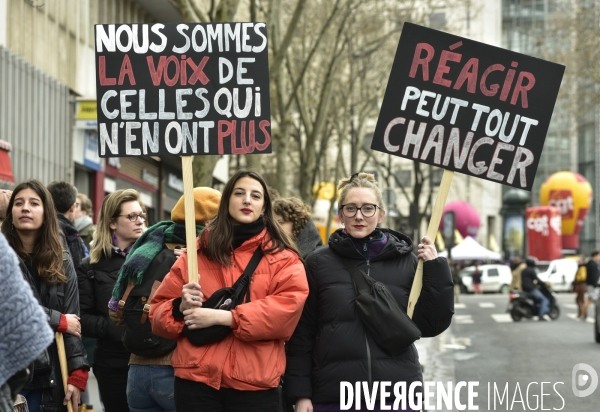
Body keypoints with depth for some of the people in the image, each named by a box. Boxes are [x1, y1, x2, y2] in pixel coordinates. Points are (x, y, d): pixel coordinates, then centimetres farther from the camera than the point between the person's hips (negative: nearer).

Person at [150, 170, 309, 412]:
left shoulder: (282, 256, 6)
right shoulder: (197, 252, 12)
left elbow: (290, 306, -11)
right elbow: (159, 312, 13)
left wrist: (221, 316, -15)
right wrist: (182, 307, -11)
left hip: (254, 385, -1)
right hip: (196, 380, 1)